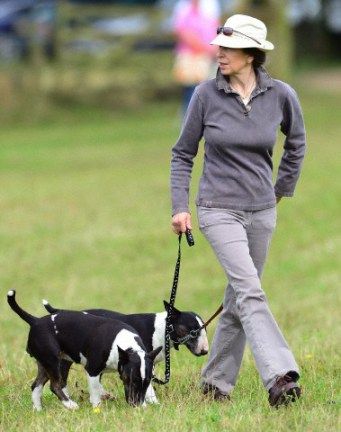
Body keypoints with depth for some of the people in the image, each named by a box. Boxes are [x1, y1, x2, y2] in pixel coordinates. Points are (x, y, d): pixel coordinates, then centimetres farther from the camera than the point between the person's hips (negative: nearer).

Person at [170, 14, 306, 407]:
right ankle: (279, 377, -30)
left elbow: (296, 142, 16)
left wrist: (283, 189, 18)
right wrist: (180, 207, -3)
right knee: (250, 291, -19)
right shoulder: (206, 95, -8)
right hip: (219, 209, -3)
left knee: (240, 299, 9)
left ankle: (216, 381, 22)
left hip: (261, 211, 3)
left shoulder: (280, 95, -4)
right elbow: (183, 154, 3)